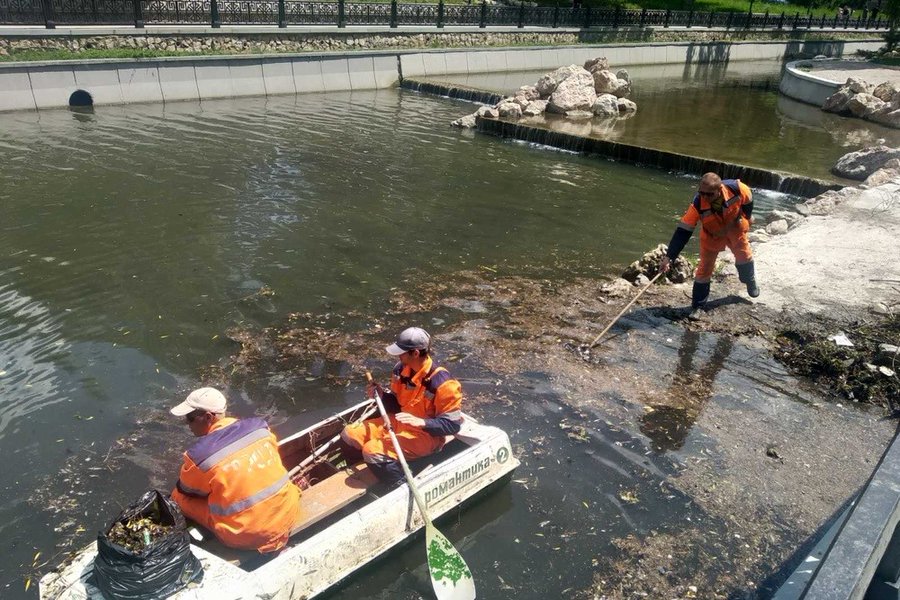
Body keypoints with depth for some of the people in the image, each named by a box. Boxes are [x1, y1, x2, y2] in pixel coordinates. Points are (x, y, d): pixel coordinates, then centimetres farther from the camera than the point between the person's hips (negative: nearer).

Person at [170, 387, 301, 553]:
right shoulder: (259, 426, -4)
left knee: (178, 496, 9)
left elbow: (186, 489, 5)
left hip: (246, 537, -4)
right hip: (288, 516, 4)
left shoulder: (200, 455, -16)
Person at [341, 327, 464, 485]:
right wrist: (382, 395, -9)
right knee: (349, 434, 2)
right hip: (400, 423, 8)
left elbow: (453, 425, -22)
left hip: (426, 434, -8)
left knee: (373, 451, -26)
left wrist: (420, 422, -33)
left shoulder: (442, 383, -25)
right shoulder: (402, 369, -4)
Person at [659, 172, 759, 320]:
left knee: (744, 256, 18)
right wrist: (669, 256, -42)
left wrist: (744, 219, -4)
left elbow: (748, 201, -9)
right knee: (704, 268, -5)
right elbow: (682, 231, -36)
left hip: (735, 229, 2)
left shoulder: (736, 188, -35)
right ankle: (697, 306, 7)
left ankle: (751, 282, 50)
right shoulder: (698, 204, -37)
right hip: (711, 234, -2)